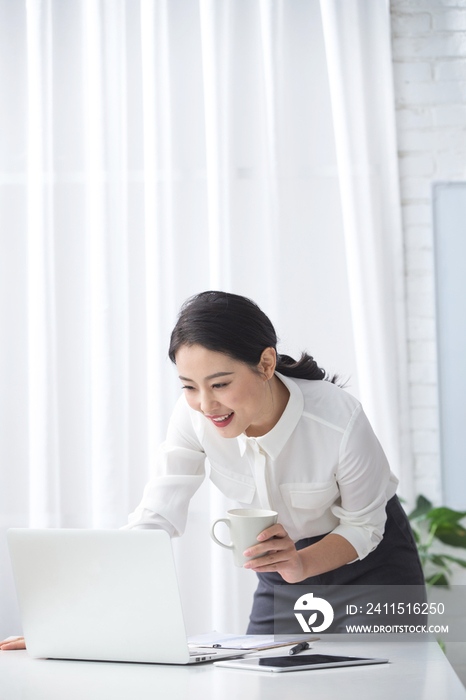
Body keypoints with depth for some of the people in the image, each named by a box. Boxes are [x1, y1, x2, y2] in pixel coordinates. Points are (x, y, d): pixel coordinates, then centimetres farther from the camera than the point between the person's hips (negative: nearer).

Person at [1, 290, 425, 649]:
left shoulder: (339, 420, -32)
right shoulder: (194, 416, -24)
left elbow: (364, 526, -19)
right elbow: (155, 519, -23)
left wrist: (302, 564, -40)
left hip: (371, 560, -3)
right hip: (287, 555, 3)